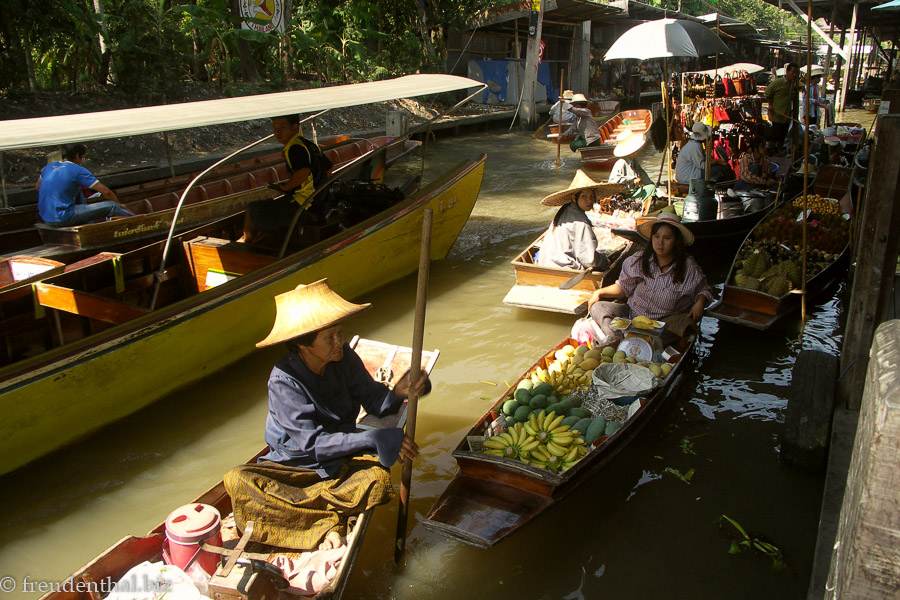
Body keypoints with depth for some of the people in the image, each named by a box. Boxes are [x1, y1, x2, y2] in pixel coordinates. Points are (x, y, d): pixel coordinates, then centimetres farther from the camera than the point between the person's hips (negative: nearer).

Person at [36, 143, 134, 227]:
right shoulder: (78, 171, -7)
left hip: (44, 217, 8)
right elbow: (106, 192, -7)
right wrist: (119, 205, 9)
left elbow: (37, 187, 30)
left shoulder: (48, 167, 13)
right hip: (62, 219, -8)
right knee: (111, 206, -6)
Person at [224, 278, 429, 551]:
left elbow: (375, 402, -4)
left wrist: (398, 393, -27)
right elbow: (312, 443, -26)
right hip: (294, 465, -2)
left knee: (378, 479, -30)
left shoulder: (344, 358, -9)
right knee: (238, 480, -30)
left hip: (342, 461, 2)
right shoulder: (284, 381, -22)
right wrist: (374, 439, -31)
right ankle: (327, 525, -31)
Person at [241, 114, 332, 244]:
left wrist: (286, 186, -17)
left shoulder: (295, 147, -17)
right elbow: (328, 168, 24)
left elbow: (304, 171, -35)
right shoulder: (309, 144, 13)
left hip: (306, 209, -10)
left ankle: (246, 241, 27)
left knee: (252, 211, 3)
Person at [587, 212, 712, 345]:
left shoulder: (689, 267, -6)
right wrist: (599, 292, -3)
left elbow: (704, 289, 10)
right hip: (633, 313, 4)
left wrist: (700, 302, -11)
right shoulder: (638, 261, -3)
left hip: (666, 321, -3)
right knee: (597, 308, -18)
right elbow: (623, 287, 9)